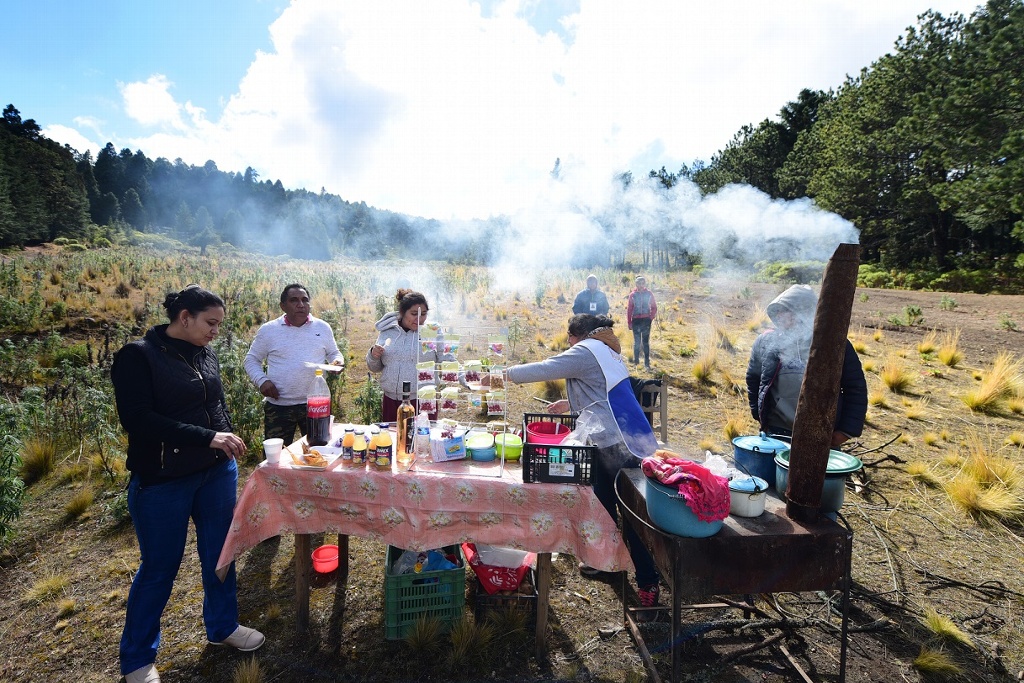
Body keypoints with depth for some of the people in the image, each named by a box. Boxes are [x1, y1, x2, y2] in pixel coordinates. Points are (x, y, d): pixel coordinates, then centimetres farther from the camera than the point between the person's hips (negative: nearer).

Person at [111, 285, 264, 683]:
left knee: (219, 553, 16)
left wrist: (227, 441, 10)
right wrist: (206, 437, -25)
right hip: (162, 482, -5)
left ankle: (222, 626, 38)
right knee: (159, 567, 10)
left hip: (217, 473, 5)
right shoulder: (138, 356, -13)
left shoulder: (206, 354, 4)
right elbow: (137, 420, -21)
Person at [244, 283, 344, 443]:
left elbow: (333, 353, 15)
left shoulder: (323, 327, 4)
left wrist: (338, 361, -9)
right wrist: (262, 380, -10)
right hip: (278, 406, -1)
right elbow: (251, 360, 8)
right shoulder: (268, 330, 1)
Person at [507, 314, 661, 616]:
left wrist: (505, 374, 2)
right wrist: (570, 404, 30)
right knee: (603, 500, 20)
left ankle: (647, 582, 6)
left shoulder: (585, 351, -9)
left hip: (619, 443, -10)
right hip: (616, 439, 10)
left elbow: (541, 370, -12)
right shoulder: (606, 353, 20)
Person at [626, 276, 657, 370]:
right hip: (636, 320, 0)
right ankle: (636, 361, 15)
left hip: (646, 320, 0)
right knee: (637, 341, 4)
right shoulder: (633, 294, 2)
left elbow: (654, 308, 10)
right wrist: (629, 322, 2)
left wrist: (651, 318, -1)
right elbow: (629, 309, 5)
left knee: (646, 342, 3)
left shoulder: (649, 294, 2)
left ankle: (647, 363, 7)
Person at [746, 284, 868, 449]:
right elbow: (753, 380, 10)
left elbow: (856, 389, -2)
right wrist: (759, 414, 6)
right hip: (776, 432, 1)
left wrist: (847, 429, -6)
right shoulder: (766, 341, -2)